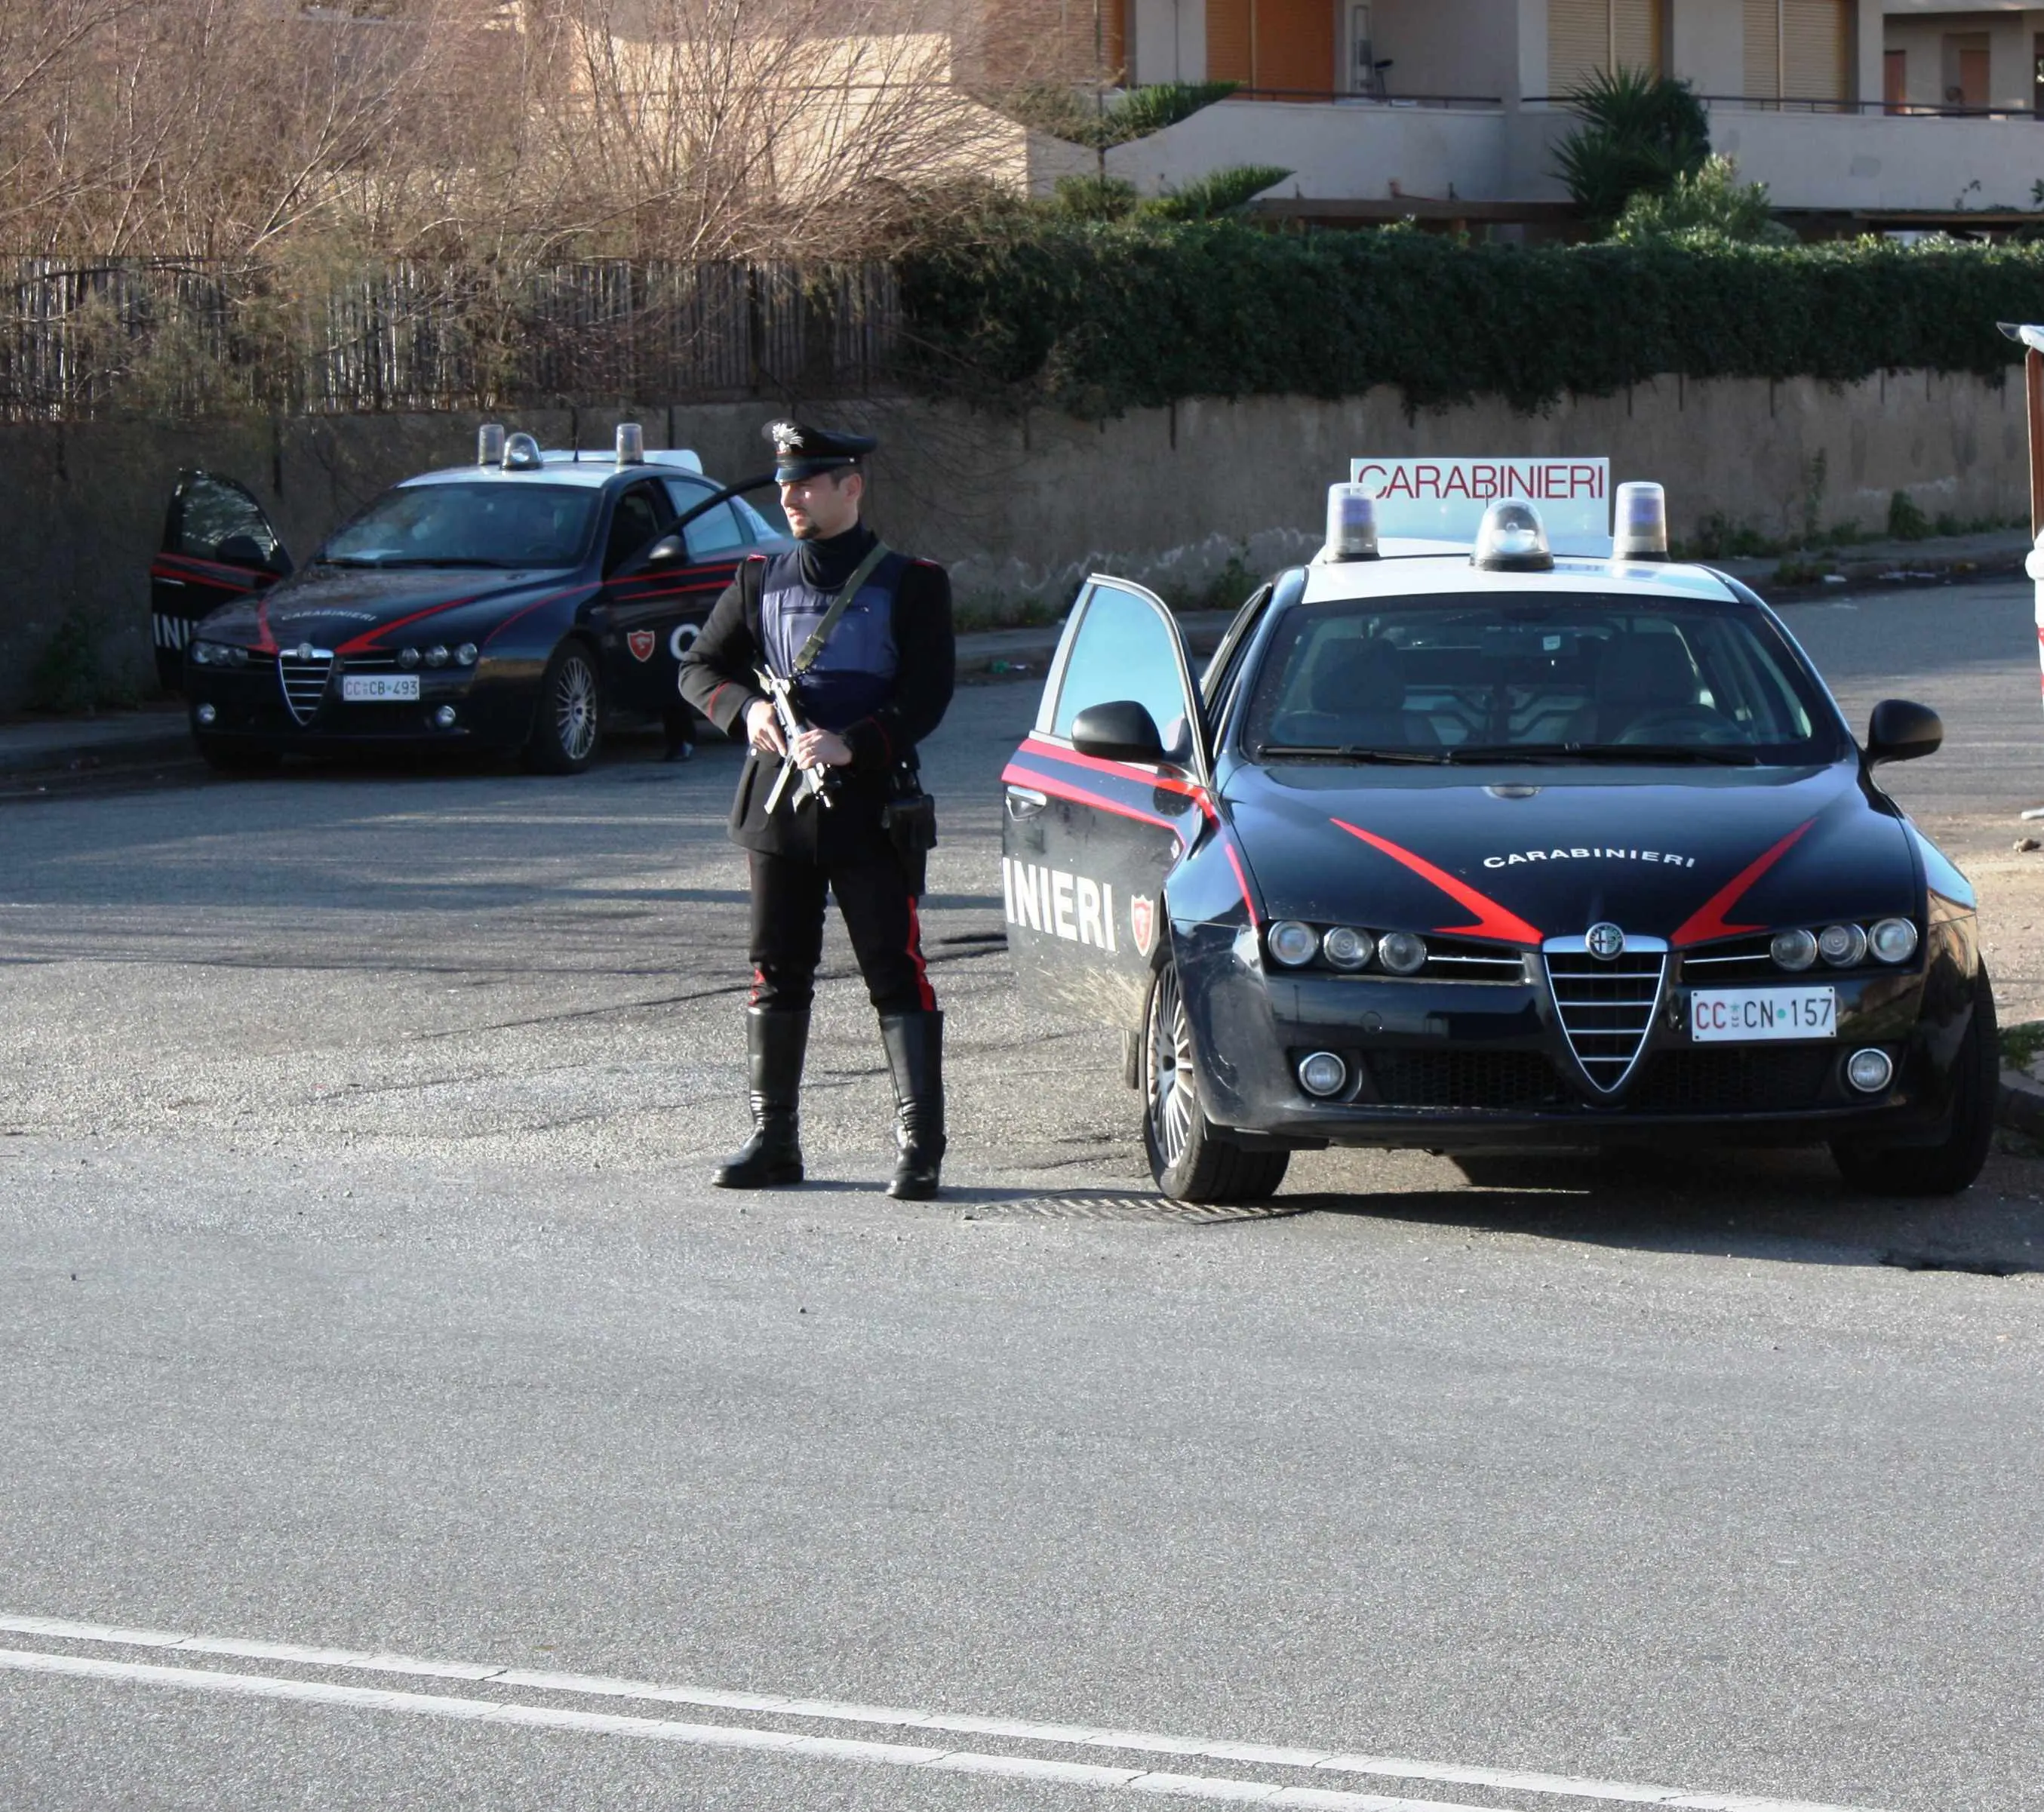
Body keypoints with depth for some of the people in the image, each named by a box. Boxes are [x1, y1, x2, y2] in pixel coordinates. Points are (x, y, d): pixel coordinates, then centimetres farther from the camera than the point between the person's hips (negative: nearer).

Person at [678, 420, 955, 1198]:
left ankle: (918, 1147, -7)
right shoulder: (761, 579, 12)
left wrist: (850, 744, -21)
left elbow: (927, 696, -6)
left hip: (871, 805, -4)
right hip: (778, 804, 4)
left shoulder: (909, 583, 0)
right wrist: (747, 709, -7)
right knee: (778, 976, 8)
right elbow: (699, 668, 14)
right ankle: (773, 1139, 15)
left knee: (898, 977, -7)